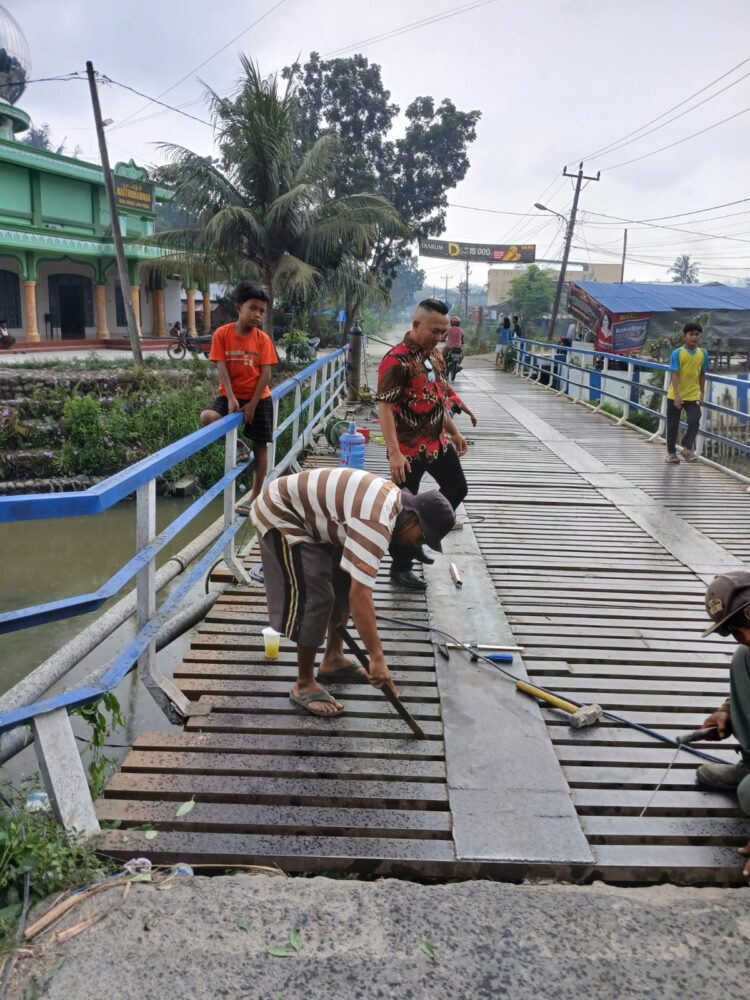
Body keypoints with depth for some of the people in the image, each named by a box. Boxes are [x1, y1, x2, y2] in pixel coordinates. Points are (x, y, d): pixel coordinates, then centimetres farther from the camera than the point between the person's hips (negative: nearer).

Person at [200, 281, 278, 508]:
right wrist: (231, 398, -21)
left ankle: (255, 497, 16)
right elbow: (222, 368, -10)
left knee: (260, 446, 3)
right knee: (207, 417, -27)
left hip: (258, 398, 0)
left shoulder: (263, 339, -6)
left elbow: (266, 374, -8)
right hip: (231, 395, 0)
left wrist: (252, 404, -15)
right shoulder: (222, 334, -6)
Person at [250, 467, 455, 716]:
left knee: (344, 584, 12)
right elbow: (360, 595, -35)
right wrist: (377, 658, -31)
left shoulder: (394, 499, -1)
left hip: (307, 516, 10)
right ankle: (304, 685, 1)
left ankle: (333, 659, 24)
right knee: (314, 598, -14)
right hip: (279, 516, -10)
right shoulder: (375, 522, -32)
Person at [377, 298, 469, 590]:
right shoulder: (397, 360, -20)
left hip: (438, 442, 9)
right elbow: (384, 408, -24)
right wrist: (395, 453, -30)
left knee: (457, 489, 19)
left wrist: (454, 433, 20)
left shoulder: (436, 356, 7)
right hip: (409, 449, -9)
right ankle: (400, 568, 17)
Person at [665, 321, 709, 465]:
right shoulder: (677, 353, -11)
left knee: (694, 422, -12)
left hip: (693, 395, 2)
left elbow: (702, 374, 11)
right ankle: (671, 452, 19)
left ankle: (687, 448, 5)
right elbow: (674, 375, -16)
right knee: (672, 425, 7)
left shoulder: (703, 353, 1)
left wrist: (702, 393, 12)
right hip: (675, 395, -2)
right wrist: (677, 395, -22)